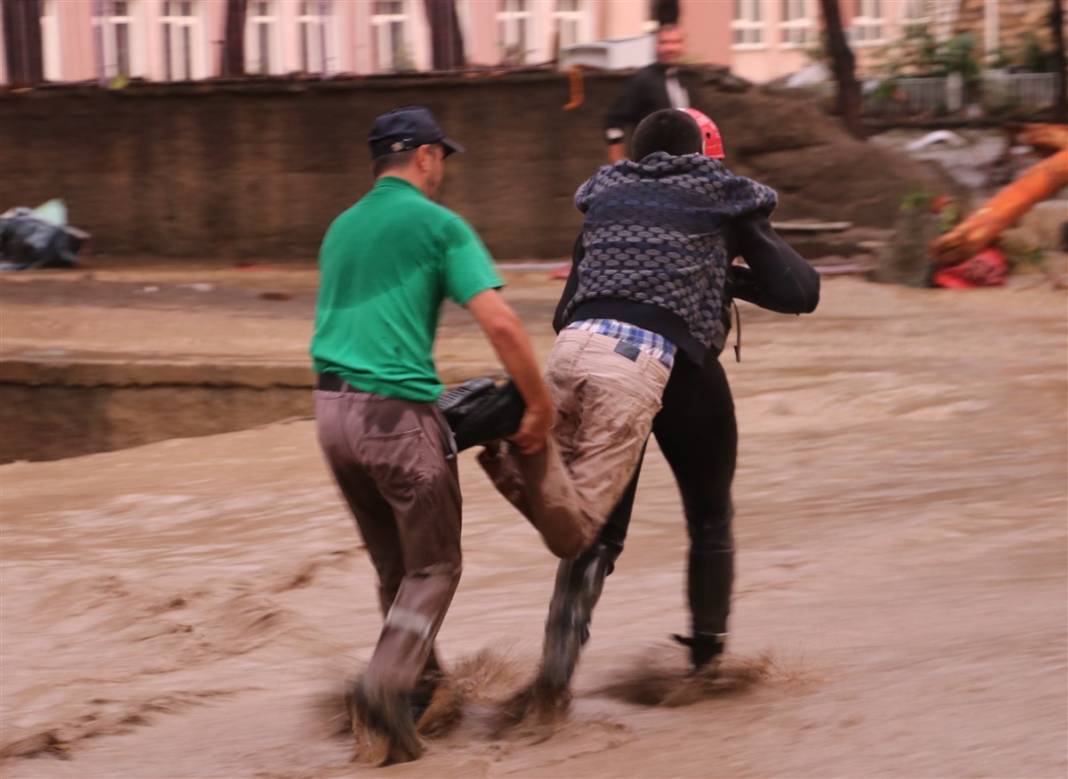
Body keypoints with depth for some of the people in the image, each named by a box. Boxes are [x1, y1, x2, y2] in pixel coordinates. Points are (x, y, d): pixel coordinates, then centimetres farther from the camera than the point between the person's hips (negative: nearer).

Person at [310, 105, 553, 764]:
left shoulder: (342, 228, 18)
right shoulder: (439, 225, -3)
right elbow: (500, 322, -13)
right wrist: (541, 405, -4)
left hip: (331, 407, 7)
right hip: (397, 411, -7)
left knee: (396, 563, 21)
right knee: (434, 567, 2)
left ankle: (421, 681, 29)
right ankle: (386, 685, -17)